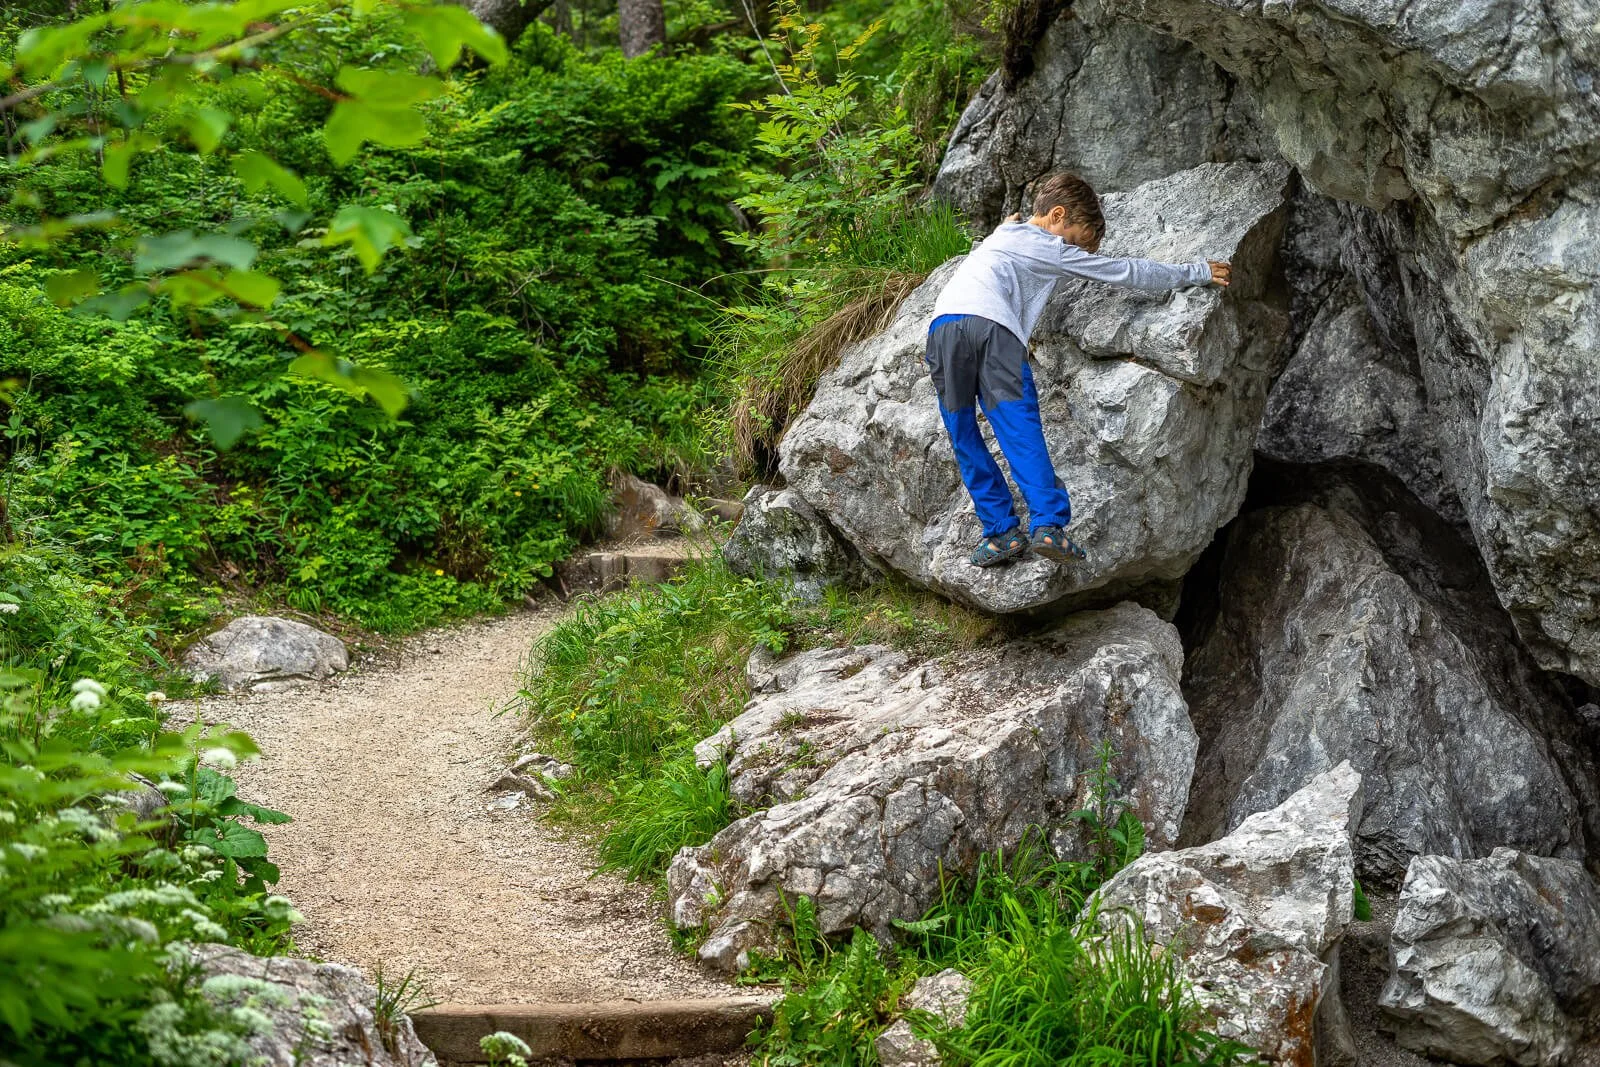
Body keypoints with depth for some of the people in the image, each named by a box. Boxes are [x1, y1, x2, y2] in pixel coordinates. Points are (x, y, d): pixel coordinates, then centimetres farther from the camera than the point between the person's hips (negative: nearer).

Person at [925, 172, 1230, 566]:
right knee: (1020, 433, -7)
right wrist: (1197, 272, 31)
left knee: (965, 440, 7)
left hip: (943, 323, 5)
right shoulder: (1052, 251, 17)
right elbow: (1127, 273, 22)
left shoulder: (1002, 234, 35)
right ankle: (1047, 523, -16)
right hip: (993, 326, -5)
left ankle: (1002, 530, 3)